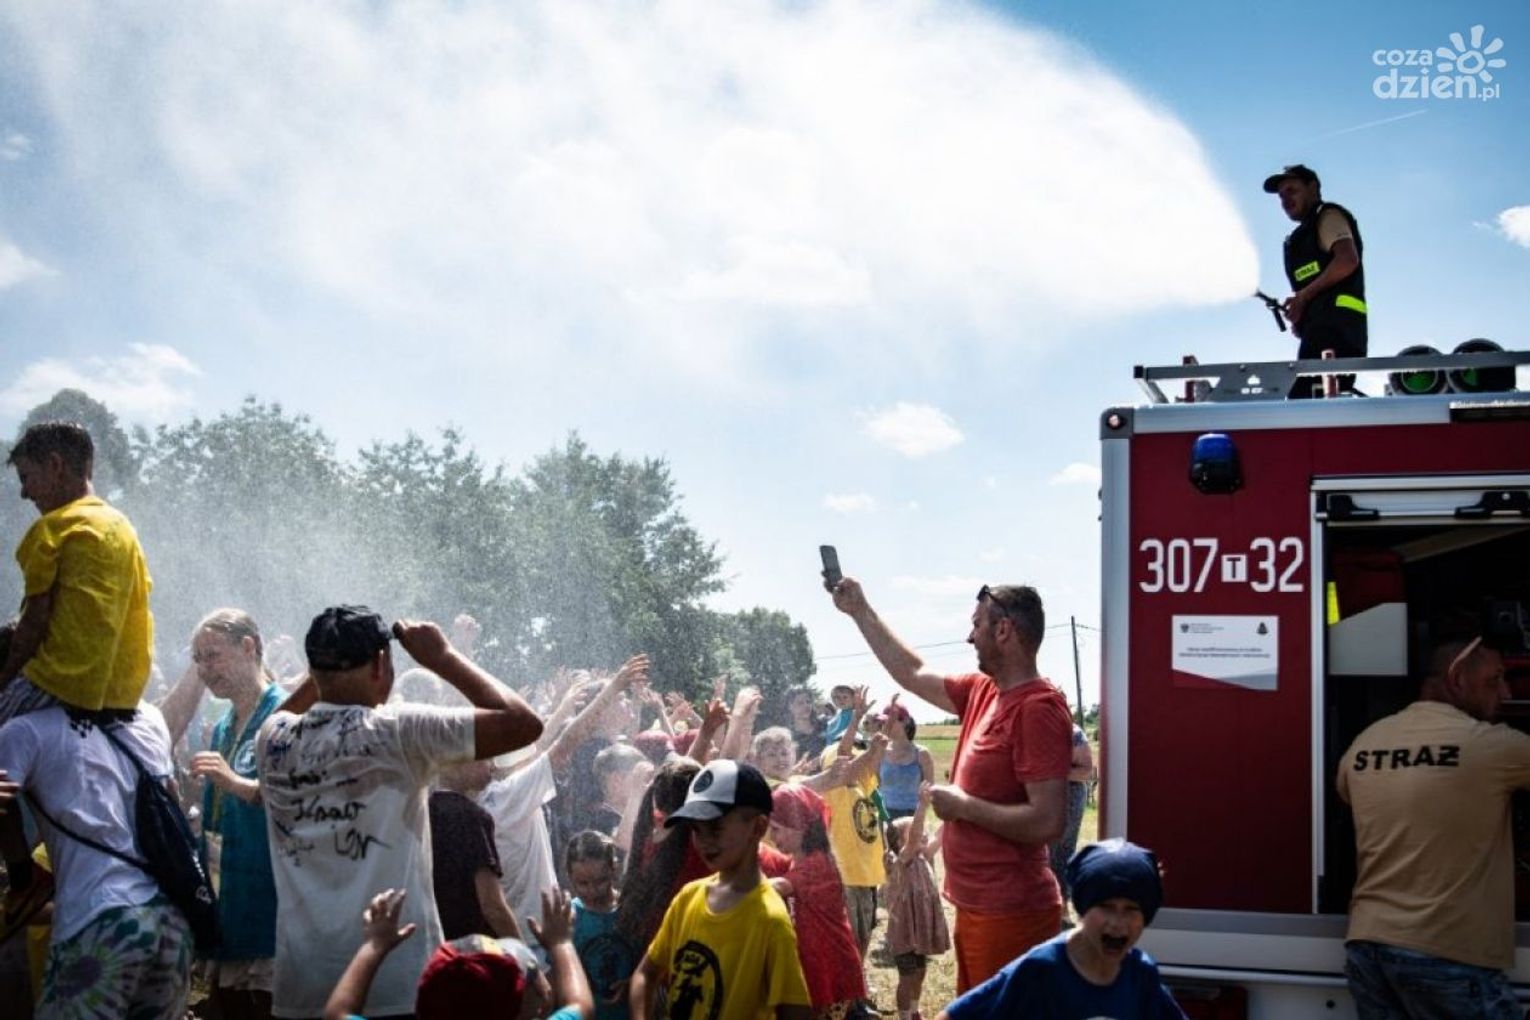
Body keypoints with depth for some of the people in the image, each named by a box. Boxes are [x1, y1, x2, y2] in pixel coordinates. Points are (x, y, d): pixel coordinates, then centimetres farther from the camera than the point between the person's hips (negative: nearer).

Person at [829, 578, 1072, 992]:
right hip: (976, 906, 9)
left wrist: (963, 806, -16)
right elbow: (914, 675, 23)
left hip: (1010, 913, -9)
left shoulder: (1038, 709, -20)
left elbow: (1047, 821, -26)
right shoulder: (983, 691, 8)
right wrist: (860, 611, 25)